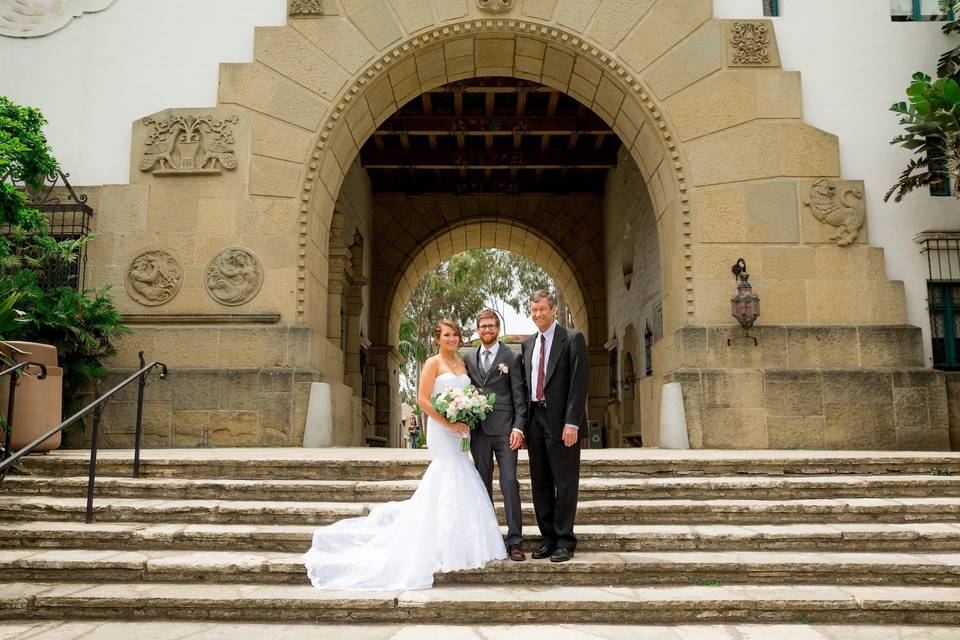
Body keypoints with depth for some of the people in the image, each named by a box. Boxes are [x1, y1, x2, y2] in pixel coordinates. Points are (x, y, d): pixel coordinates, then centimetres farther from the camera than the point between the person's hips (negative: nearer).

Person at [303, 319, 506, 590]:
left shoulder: (462, 362, 15)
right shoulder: (433, 363, -6)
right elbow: (423, 400, -13)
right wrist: (449, 424, -16)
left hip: (460, 430, 7)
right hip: (442, 430, -7)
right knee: (451, 484, -5)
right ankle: (445, 546, 6)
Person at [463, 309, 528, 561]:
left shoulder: (511, 357, 2)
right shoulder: (468, 358, 12)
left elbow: (519, 396, -2)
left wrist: (518, 427, -11)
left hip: (504, 429, -3)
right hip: (478, 430, 3)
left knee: (509, 482, -7)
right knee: (483, 484, 8)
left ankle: (515, 540, -2)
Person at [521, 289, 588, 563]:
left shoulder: (572, 339, -4)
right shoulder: (528, 343, 15)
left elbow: (580, 382, -10)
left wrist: (572, 423, -17)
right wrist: (523, 423, 9)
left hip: (561, 420, -6)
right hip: (535, 419, 6)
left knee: (565, 483, 1)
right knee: (540, 484, 11)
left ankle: (564, 541, 10)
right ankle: (548, 538, 21)